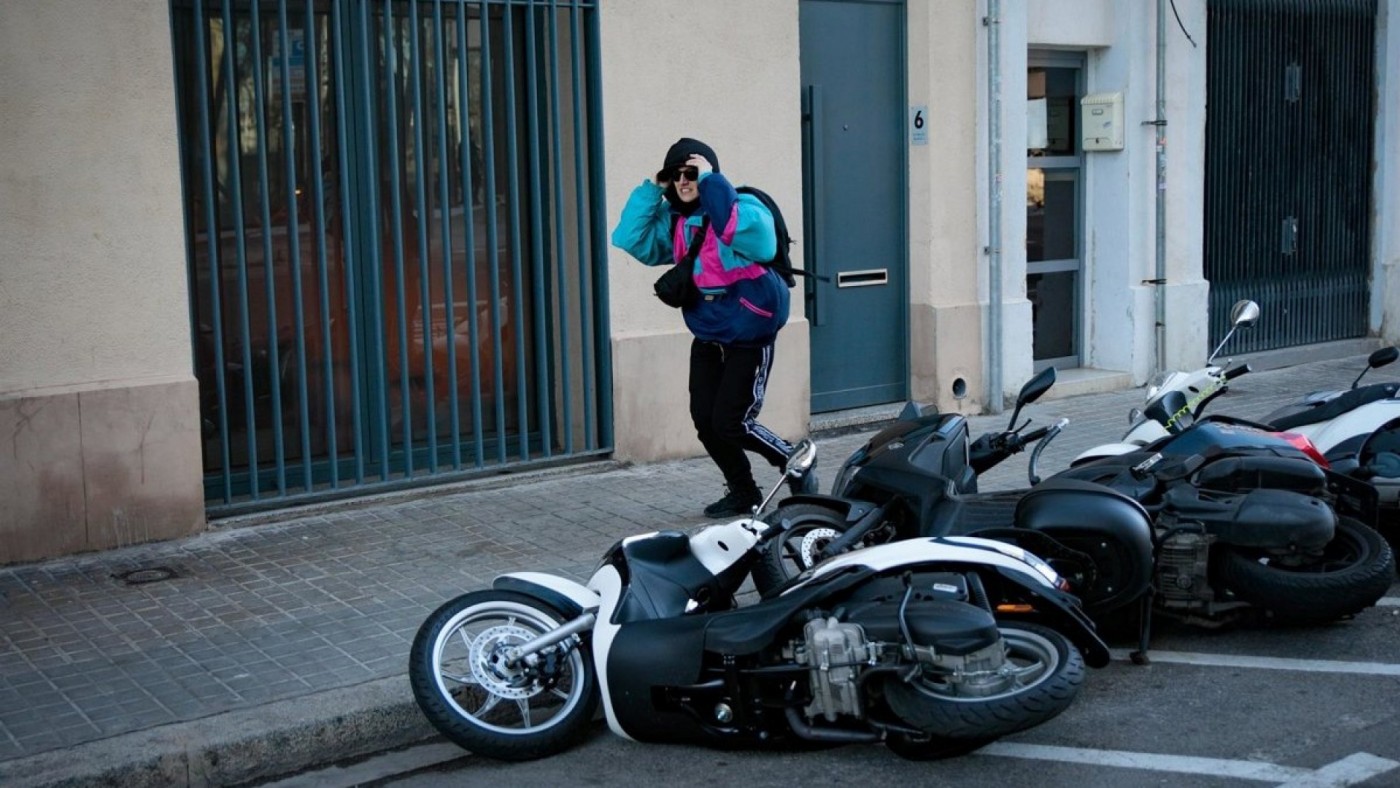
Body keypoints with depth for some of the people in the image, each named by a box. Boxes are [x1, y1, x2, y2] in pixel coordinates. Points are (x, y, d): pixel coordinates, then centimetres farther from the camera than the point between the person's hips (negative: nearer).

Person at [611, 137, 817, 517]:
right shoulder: (674, 219, 5)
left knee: (730, 423, -7)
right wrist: (651, 190, -6)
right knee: (704, 420, 6)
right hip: (707, 336, 7)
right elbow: (632, 241, -2)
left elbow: (738, 228, -37)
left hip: (749, 336, -7)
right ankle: (742, 492, 25)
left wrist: (711, 180, -28)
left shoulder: (742, 207, -15)